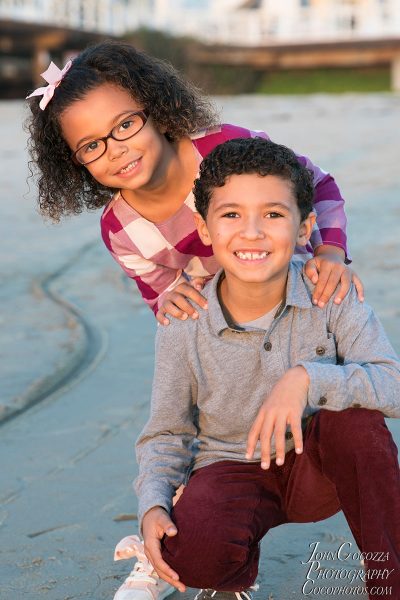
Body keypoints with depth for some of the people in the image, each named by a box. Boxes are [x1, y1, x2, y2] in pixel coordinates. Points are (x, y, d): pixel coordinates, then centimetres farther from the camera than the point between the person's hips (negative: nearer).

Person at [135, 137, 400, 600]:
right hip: (231, 470, 0)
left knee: (357, 422, -33)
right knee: (193, 551, -32)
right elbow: (166, 434, -2)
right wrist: (152, 505, -21)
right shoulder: (183, 327, -14)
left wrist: (309, 379, -38)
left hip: (315, 466, 1)